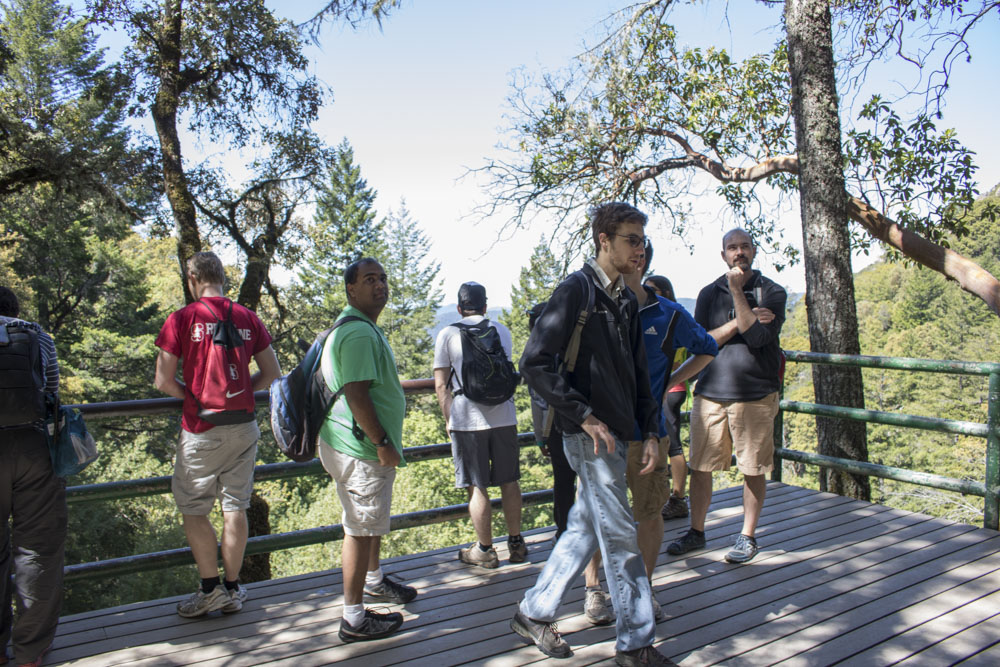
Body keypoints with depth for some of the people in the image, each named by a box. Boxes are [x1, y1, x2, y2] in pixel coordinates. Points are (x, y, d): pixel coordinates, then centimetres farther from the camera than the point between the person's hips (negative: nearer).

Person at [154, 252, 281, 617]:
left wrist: (192, 395, 10)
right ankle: (233, 589, 21)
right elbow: (271, 373, 7)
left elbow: (163, 382, -8)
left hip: (202, 430, -4)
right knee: (235, 507, 11)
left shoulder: (182, 319, -8)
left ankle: (211, 589, 14)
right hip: (243, 427, 4)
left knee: (193, 510, 11)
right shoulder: (248, 318, 3)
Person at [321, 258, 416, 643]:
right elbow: (356, 395, -28)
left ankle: (373, 581, 45)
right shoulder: (359, 334, -21)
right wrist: (383, 443, -24)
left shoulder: (362, 329, 15)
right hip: (360, 450, -11)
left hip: (363, 447, 11)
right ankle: (354, 619, 11)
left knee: (372, 521, 26)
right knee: (361, 529, -1)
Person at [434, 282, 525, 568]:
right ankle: (516, 544, 23)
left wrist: (449, 420, 8)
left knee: (477, 487, 5)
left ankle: (485, 550, 14)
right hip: (503, 416, 3)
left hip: (467, 419, -3)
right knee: (509, 482, 12)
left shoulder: (448, 334, 0)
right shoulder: (502, 330, 11)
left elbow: (441, 385, -2)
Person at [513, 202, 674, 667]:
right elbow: (535, 363, -19)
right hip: (590, 435, -8)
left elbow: (638, 374, 19)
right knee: (620, 538, 0)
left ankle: (533, 613, 30)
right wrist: (584, 416, -19)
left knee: (584, 528, 15)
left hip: (616, 433, 9)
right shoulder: (575, 290, -12)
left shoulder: (627, 301, 13)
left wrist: (649, 432, 11)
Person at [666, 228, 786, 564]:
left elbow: (758, 337, -14)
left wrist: (737, 290, -14)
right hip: (710, 392, 2)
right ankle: (696, 532, 21)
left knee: (753, 469, 7)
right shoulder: (709, 294, 9)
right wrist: (740, 322, -11)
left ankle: (747, 536, 24)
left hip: (755, 394, -2)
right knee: (699, 467, 5)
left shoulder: (772, 292, 1)